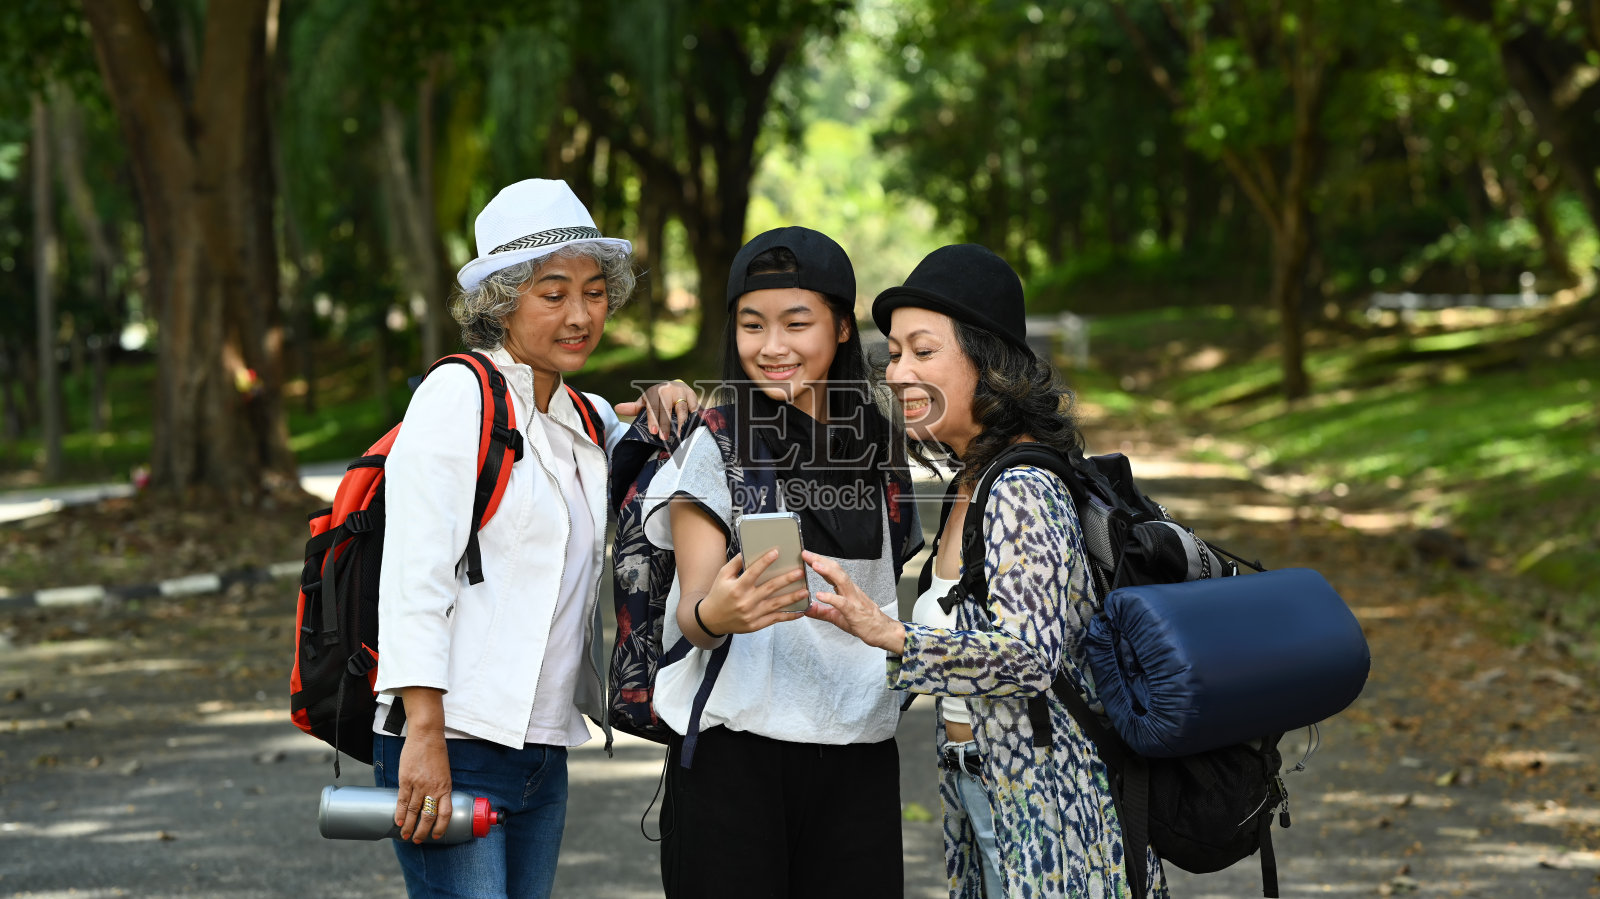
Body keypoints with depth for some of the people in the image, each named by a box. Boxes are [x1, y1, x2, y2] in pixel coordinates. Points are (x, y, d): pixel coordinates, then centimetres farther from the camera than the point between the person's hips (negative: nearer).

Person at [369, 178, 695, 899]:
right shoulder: (457, 395, -7)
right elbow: (413, 575, -14)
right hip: (451, 745, -7)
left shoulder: (588, 422, 15)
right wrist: (425, 733, -21)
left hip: (544, 751, 8)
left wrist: (670, 408, 7)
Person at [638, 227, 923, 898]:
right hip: (734, 750, -3)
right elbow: (689, 607, -11)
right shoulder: (715, 445, -2)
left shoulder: (878, 449, 10)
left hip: (857, 755, 4)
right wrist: (712, 614, -32)